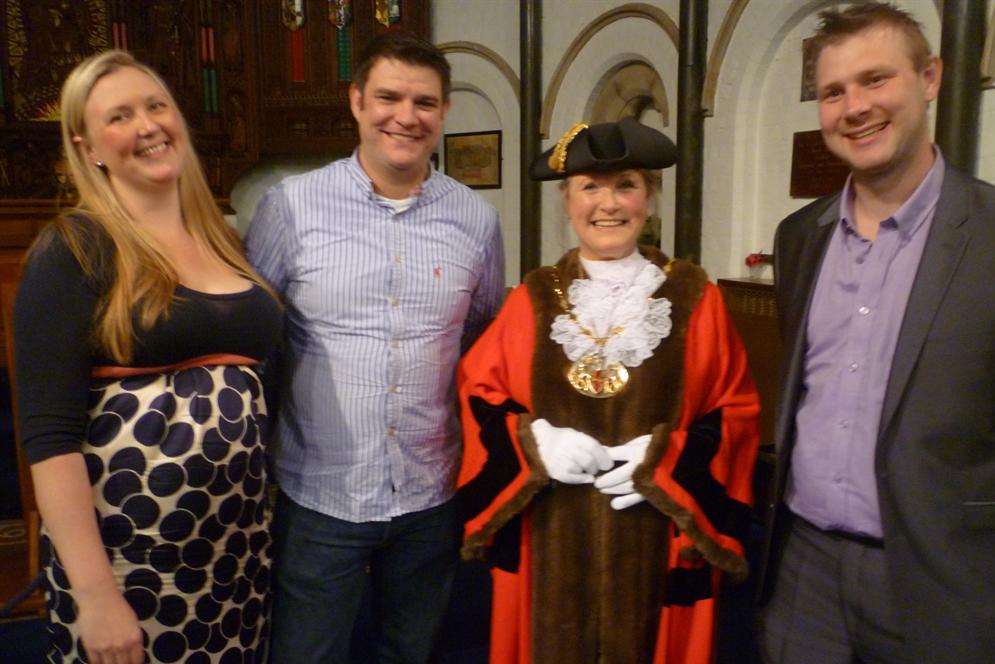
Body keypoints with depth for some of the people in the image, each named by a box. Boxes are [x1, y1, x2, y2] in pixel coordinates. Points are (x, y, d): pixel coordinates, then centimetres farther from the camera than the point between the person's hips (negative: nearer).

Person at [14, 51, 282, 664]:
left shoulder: (224, 239, 8)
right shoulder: (74, 247, -8)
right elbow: (50, 434, -14)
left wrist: (262, 514, 7)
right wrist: (94, 593, -18)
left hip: (240, 538, 5)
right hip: (124, 550, -5)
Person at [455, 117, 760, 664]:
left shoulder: (693, 296, 0)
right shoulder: (533, 299, 2)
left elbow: (737, 409, 1)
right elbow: (478, 393, 3)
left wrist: (667, 459, -14)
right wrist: (534, 442, -14)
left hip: (656, 541, 0)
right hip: (551, 539, 1)